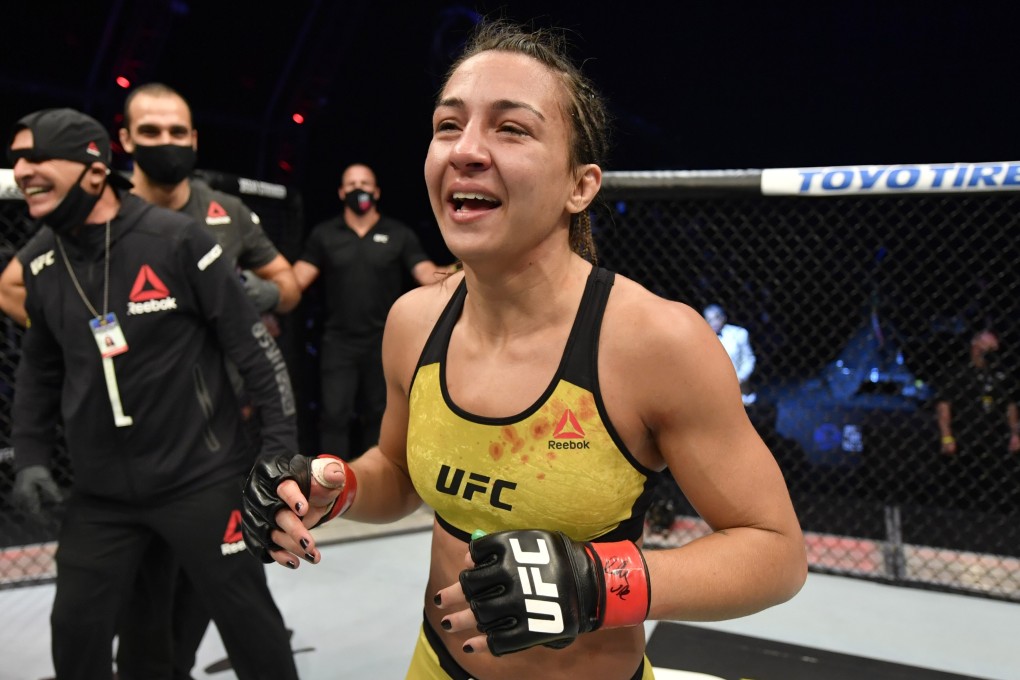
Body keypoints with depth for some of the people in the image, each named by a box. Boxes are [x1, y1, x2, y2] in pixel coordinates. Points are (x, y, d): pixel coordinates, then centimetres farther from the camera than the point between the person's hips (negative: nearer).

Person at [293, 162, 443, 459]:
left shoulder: (399, 234, 4)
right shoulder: (324, 234, 6)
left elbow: (428, 274, -6)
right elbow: (297, 279, 0)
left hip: (384, 342, 0)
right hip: (338, 342, 0)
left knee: (379, 415, 12)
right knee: (334, 414, -5)